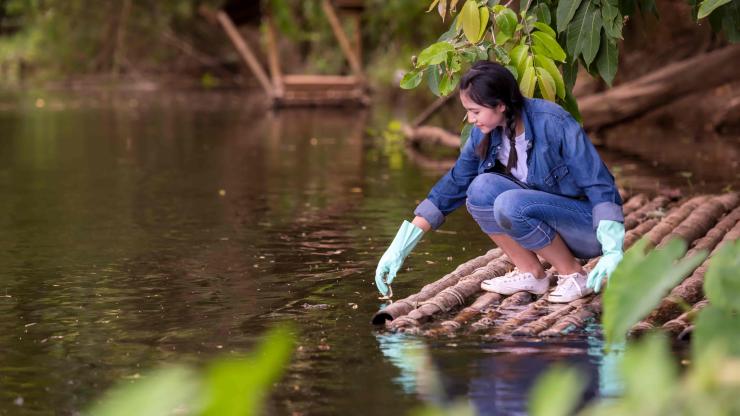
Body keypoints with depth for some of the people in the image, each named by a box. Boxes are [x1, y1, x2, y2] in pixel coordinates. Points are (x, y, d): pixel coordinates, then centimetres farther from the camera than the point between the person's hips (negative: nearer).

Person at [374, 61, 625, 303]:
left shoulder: (553, 123, -23)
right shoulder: (484, 135, -5)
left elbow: (600, 185, -22)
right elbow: (451, 187, 1)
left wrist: (613, 251, -32)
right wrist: (399, 249, -4)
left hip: (590, 226, -6)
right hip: (544, 217, 6)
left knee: (509, 204, -30)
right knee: (482, 187, -17)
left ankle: (574, 275, -12)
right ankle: (530, 273, -6)